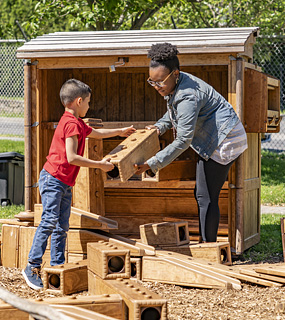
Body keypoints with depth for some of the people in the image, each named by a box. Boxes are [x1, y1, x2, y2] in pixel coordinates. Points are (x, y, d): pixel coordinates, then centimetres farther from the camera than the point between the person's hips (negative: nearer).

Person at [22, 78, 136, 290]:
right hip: (53, 179, -10)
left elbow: (96, 133, 38)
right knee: (49, 221, -15)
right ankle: (33, 266, -13)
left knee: (62, 227, 7)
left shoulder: (77, 123, 17)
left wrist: (120, 132, 47)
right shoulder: (72, 124, -16)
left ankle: (57, 268, 9)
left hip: (65, 184, 10)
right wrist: (100, 165, -16)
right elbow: (72, 157, -23)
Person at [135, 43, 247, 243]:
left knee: (206, 198, -8)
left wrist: (152, 164, -30)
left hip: (222, 141, -11)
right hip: (215, 140, 11)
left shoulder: (188, 96, -28)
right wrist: (161, 125, 3)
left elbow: (183, 141, -30)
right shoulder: (175, 85, 3)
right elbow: (173, 112, 25)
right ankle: (207, 244, 16)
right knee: (203, 195, 11)